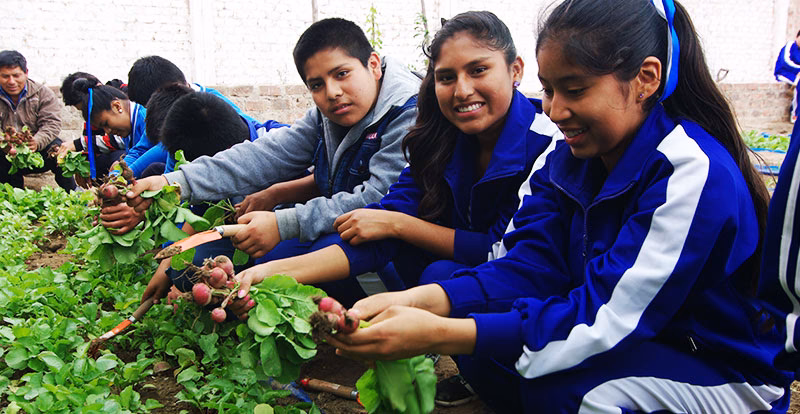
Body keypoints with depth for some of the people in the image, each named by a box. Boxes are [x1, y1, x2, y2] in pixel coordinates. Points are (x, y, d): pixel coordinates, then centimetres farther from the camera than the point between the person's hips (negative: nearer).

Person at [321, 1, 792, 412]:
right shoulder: (571, 156, -3)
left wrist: (436, 335, -37)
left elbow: (606, 319, -31)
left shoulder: (695, 175, -27)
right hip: (631, 343, 7)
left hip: (727, 371, -6)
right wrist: (420, 300, -29)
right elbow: (531, 263, -11)